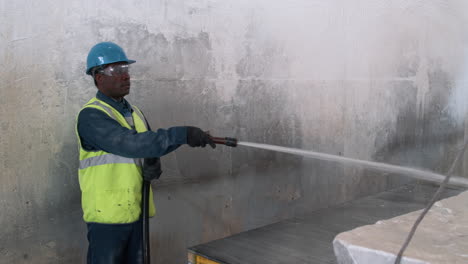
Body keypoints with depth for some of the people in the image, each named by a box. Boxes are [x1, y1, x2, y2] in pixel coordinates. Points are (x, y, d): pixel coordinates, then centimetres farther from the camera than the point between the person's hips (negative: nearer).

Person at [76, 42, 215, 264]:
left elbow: (150, 150, 14)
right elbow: (130, 143, -28)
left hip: (136, 212, 7)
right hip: (107, 214, -7)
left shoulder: (135, 113, 12)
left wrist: (153, 167, -11)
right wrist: (183, 134, -33)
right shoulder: (90, 116, -14)